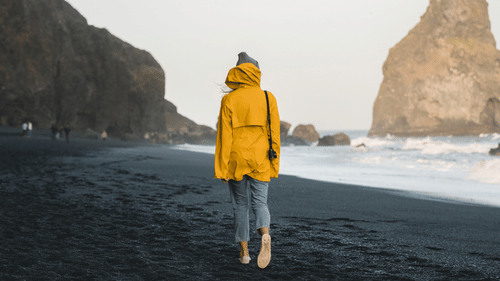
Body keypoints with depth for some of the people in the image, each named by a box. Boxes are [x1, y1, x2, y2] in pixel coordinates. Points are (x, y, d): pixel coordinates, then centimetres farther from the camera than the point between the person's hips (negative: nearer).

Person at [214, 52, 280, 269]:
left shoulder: (229, 100, -6)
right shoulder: (268, 99, -1)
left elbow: (224, 136, -8)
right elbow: (274, 133, 0)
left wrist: (221, 168, -4)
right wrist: (274, 165, 6)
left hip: (236, 160, -1)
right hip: (260, 161, 1)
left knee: (240, 204, 12)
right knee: (260, 202, 6)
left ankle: (244, 251, 15)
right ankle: (265, 235, -24)